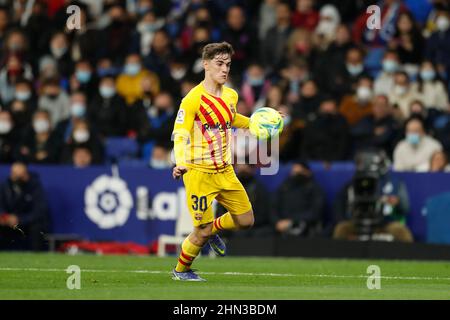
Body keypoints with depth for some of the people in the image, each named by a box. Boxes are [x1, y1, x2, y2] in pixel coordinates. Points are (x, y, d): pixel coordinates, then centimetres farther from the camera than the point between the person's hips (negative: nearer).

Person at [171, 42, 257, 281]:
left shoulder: (231, 96, 6)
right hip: (199, 173, -7)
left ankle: (213, 229, 37)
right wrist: (181, 164, -37)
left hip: (225, 171, 7)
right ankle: (181, 270, 21)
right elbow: (180, 135, -22)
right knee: (203, 231, -4)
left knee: (246, 220, 7)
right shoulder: (193, 99, -16)